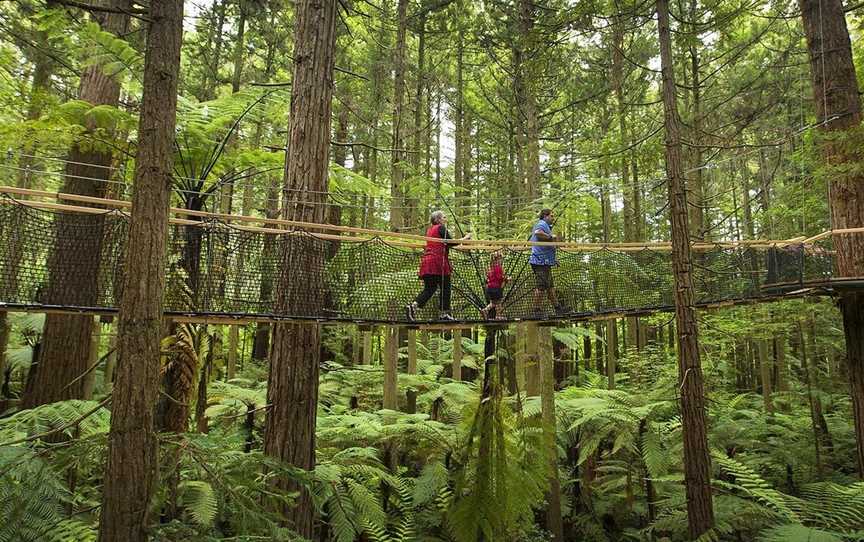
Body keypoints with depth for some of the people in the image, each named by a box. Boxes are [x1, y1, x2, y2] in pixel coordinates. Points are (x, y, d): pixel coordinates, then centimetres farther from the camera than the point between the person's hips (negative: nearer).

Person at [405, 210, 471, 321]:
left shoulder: (430, 230, 22)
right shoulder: (441, 228, -2)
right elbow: (450, 242, -9)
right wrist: (465, 238, 1)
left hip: (427, 261, 8)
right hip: (438, 261, -8)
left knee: (429, 288, 7)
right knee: (445, 288, 3)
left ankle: (413, 305, -12)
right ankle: (443, 313, 5)